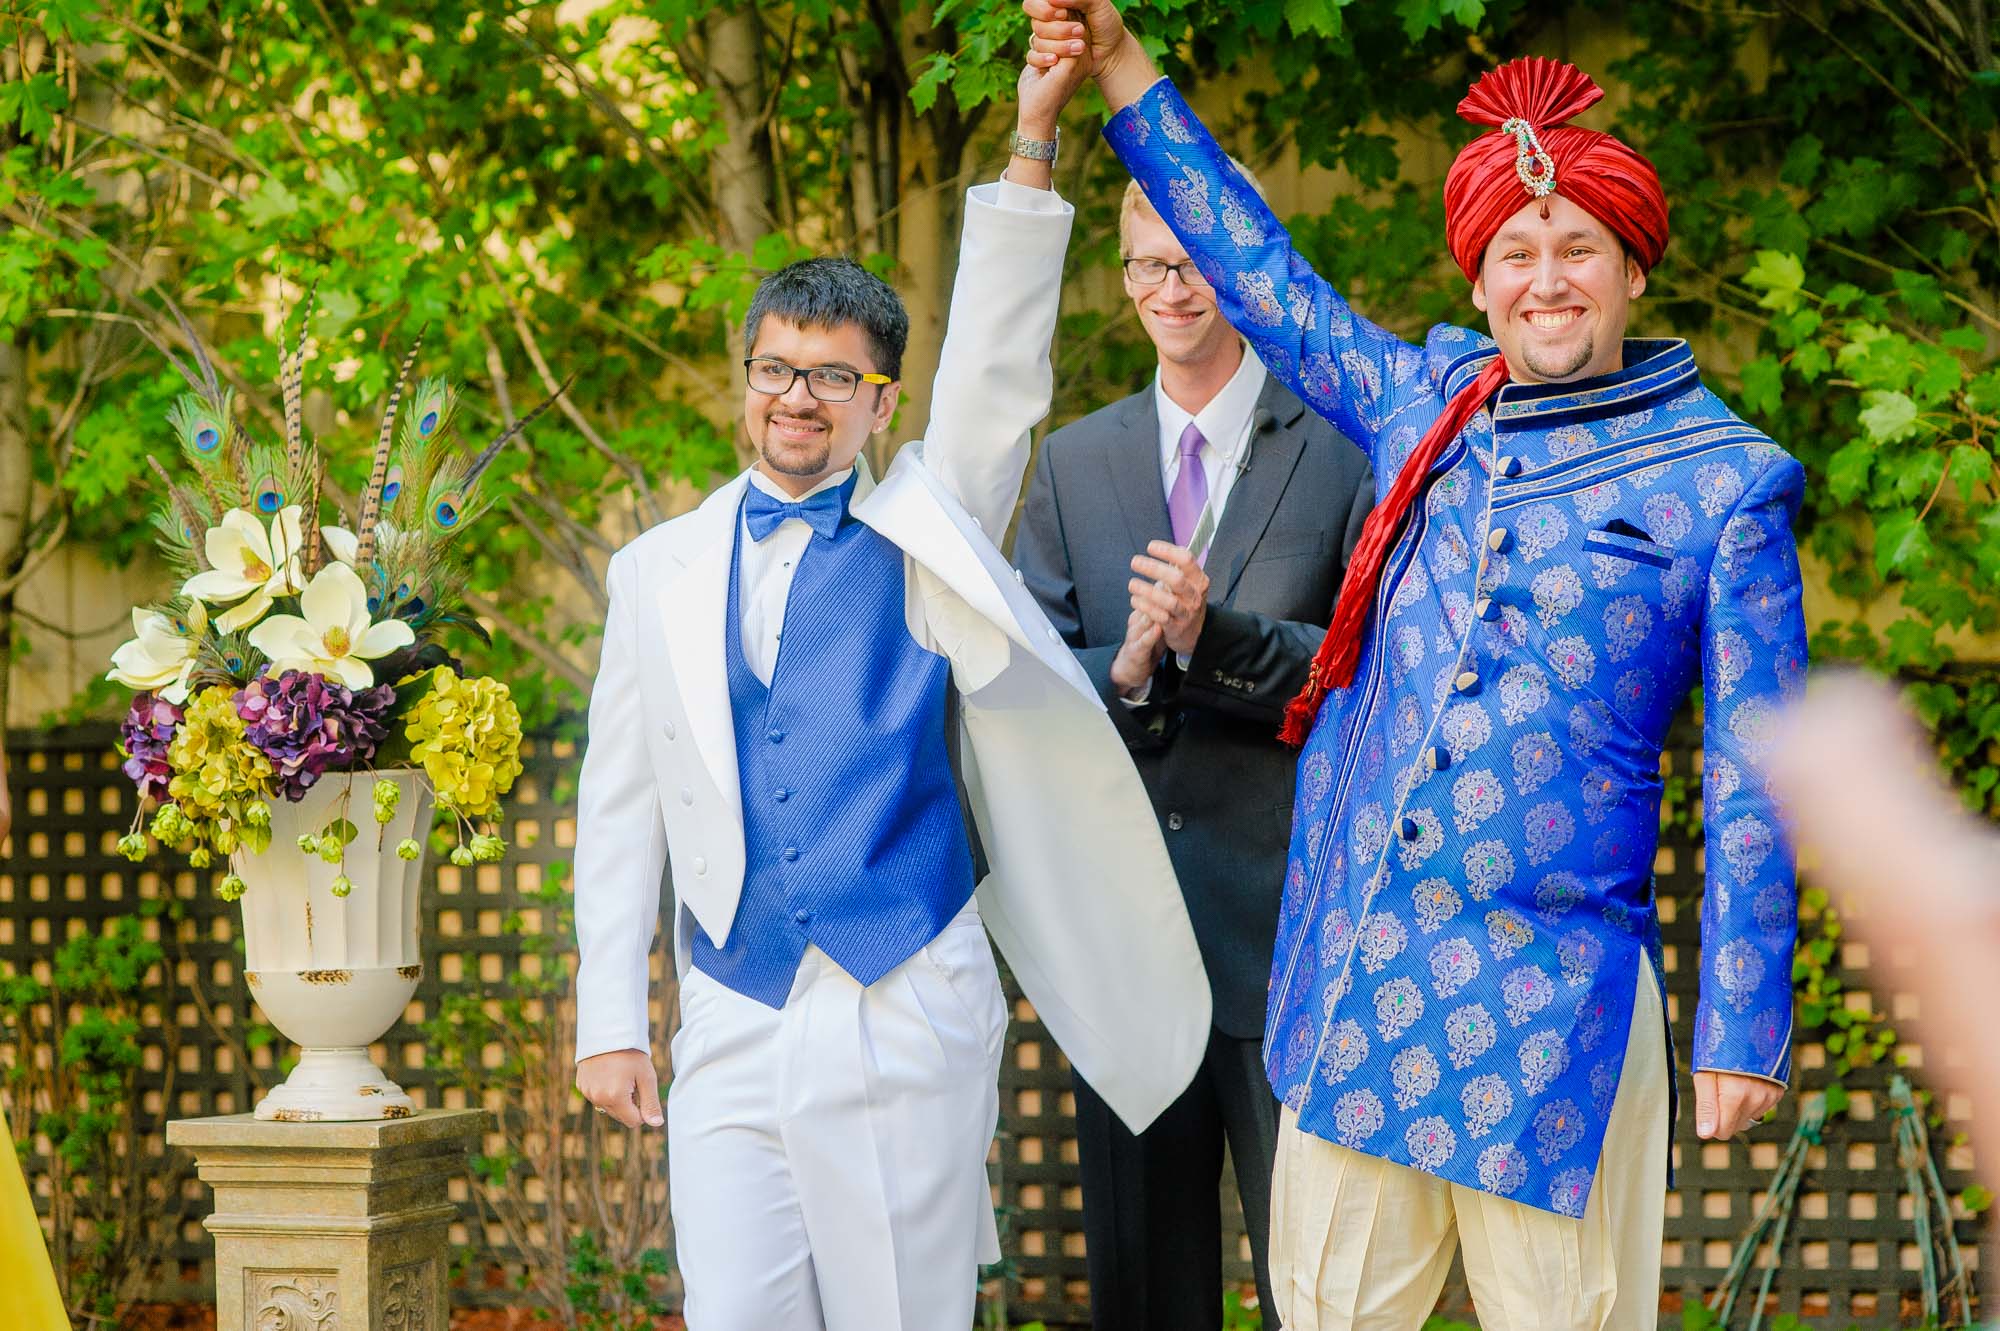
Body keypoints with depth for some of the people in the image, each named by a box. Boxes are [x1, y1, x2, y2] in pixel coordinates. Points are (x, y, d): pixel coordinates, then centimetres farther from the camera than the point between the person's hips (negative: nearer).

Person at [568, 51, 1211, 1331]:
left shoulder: (921, 537, 7)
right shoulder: (662, 572, 12)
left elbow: (995, 375, -8)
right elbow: (620, 806, 13)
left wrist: (1035, 141, -18)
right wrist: (610, 1020, 7)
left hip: (908, 1020, -2)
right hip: (735, 1031, 2)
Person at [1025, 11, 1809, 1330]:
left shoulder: (1723, 482, -1)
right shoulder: (1424, 405, 11)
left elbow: (1753, 784, -1)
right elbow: (1260, 270, 23)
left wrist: (1744, 1027, -4)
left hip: (1551, 1006, -4)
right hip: (1351, 979, 4)